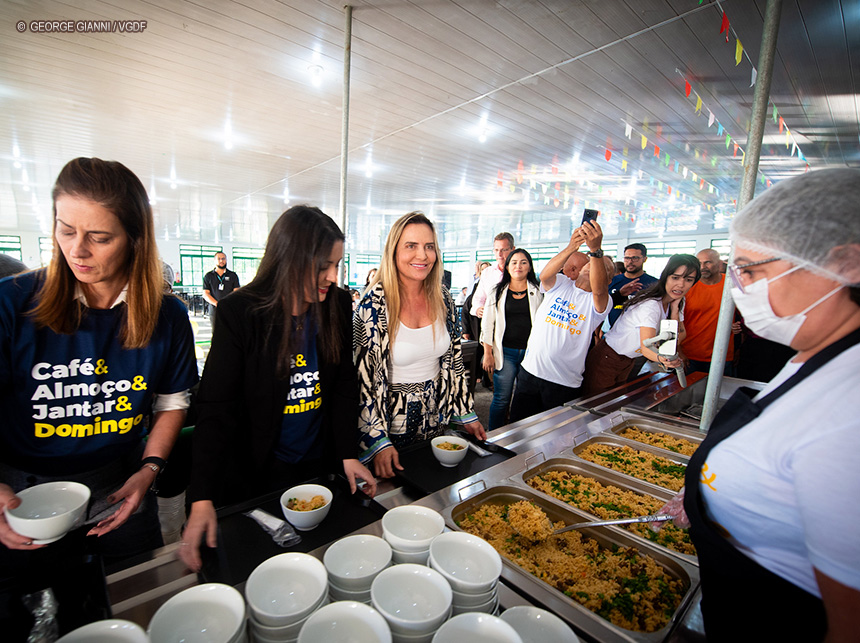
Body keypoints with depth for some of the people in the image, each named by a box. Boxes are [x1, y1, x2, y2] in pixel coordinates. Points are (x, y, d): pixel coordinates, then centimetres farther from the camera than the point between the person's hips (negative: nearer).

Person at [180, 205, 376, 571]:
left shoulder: (338, 305, -8)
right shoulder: (240, 313, -18)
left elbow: (344, 385, -2)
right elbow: (215, 407, -18)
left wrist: (349, 455, -6)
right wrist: (202, 499, -24)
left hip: (320, 465, 4)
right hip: (256, 473, -3)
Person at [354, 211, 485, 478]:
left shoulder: (442, 299, -4)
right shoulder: (374, 304, -19)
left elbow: (454, 360, 5)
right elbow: (364, 376, -17)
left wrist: (467, 414, 7)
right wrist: (378, 441, -19)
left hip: (436, 421, 5)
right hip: (392, 426, -4)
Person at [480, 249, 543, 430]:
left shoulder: (538, 291, 6)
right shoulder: (498, 292, 6)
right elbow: (487, 325, 5)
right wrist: (488, 353, 0)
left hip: (530, 352, 1)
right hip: (505, 352, -1)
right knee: (501, 399, 2)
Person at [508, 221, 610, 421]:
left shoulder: (600, 302, 0)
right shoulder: (560, 284, 5)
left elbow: (599, 289, -25)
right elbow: (545, 275, -19)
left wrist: (596, 249, -40)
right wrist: (571, 248, -35)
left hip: (564, 384, -1)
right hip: (530, 370, 2)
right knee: (519, 426, 11)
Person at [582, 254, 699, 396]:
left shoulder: (678, 303, -1)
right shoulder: (650, 305, -28)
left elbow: (675, 341, -7)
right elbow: (646, 347, -36)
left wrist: (675, 309, -17)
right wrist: (661, 359, -57)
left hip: (628, 361, 8)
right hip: (607, 359, -8)